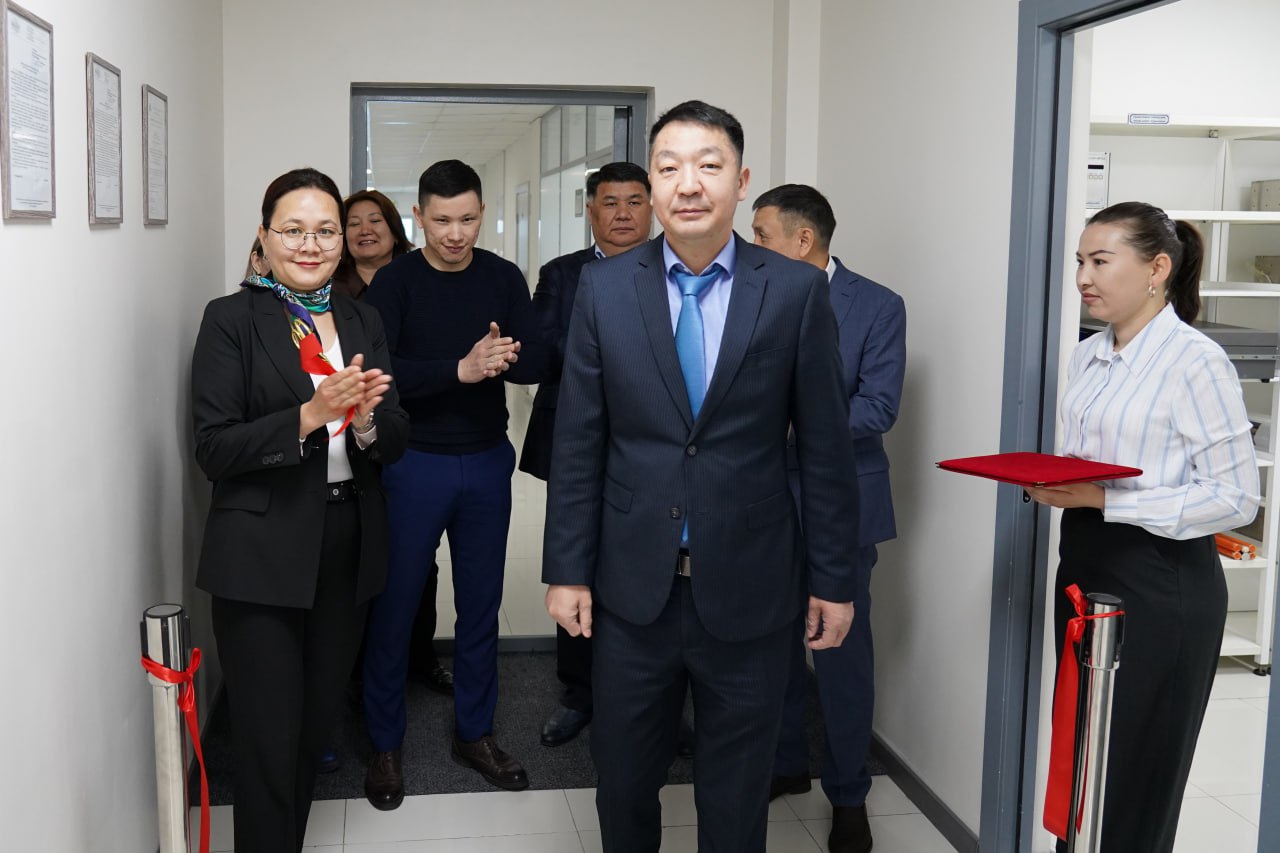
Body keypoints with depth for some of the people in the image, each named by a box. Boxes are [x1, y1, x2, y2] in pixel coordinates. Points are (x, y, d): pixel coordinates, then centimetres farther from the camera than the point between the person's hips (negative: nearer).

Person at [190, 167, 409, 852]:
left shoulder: (362, 322, 9)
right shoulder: (232, 319, -5)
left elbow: (396, 441, 4)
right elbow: (213, 449, -12)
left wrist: (365, 418, -18)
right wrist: (308, 415, -24)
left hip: (348, 552, 5)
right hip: (262, 556, -5)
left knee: (318, 721, 18)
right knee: (269, 738, 2)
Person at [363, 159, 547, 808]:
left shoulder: (503, 278, 2)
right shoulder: (395, 282, -7)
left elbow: (537, 363, -4)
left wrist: (504, 357, -26)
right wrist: (461, 369, -30)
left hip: (487, 462, 3)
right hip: (415, 463, -3)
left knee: (481, 604, 12)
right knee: (395, 607, 5)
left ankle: (474, 733, 27)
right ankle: (384, 745, 21)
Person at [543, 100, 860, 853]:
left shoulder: (797, 290, -6)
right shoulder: (604, 288, -2)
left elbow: (826, 446, -2)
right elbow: (578, 443, 0)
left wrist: (834, 579, -1)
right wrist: (567, 570, -1)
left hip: (750, 590, -1)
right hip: (633, 587, 1)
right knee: (624, 780, 17)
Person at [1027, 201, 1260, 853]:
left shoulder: (1195, 361, -15)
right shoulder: (1087, 356, 9)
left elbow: (1235, 498, -17)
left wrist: (1103, 500, -23)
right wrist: (1050, 484, -3)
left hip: (1160, 585, -7)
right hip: (1084, 571, 7)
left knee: (1135, 779, 6)